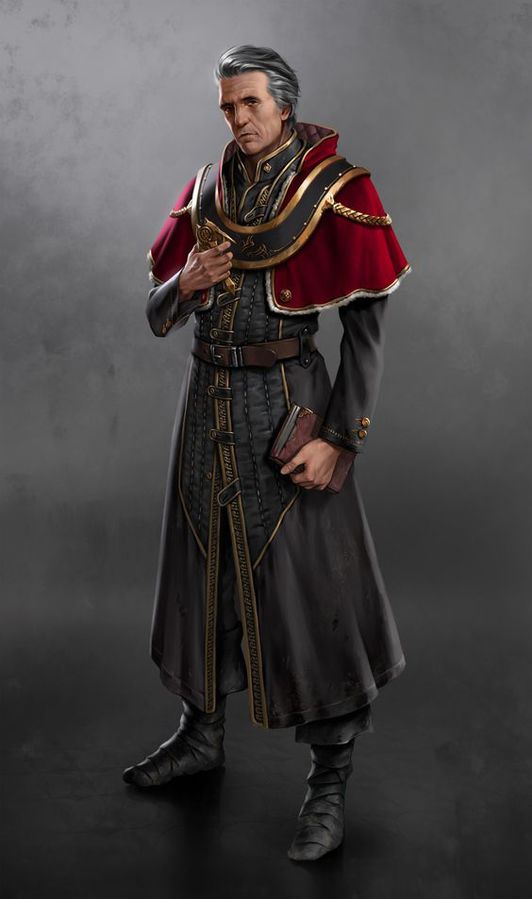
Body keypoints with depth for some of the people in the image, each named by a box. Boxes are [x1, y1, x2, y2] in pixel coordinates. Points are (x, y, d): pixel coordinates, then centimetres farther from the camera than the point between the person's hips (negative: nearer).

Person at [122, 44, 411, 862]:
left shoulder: (333, 189, -7)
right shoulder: (206, 191, 8)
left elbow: (367, 326, -10)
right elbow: (159, 317, 11)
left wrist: (336, 437, -16)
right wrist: (186, 285, -12)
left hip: (288, 402, -5)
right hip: (208, 402, 6)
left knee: (309, 582, -2)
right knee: (205, 568, 15)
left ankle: (331, 782, 11)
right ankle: (201, 734, 34)